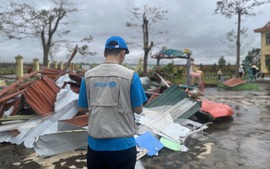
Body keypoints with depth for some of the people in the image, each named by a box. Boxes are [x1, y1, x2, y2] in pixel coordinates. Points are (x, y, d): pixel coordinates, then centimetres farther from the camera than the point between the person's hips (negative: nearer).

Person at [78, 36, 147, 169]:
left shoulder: (88, 75, -1)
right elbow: (138, 109, -5)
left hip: (95, 143, 3)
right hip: (122, 143, -3)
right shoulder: (130, 75, -11)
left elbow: (82, 109, 5)